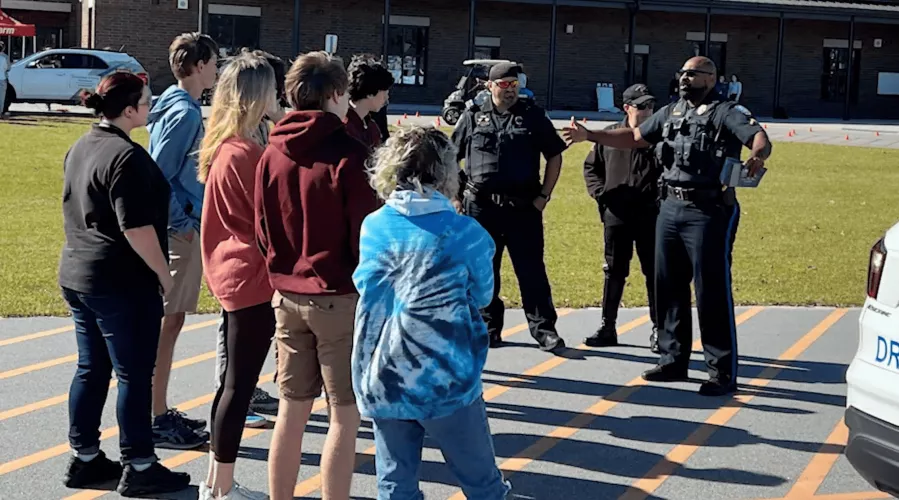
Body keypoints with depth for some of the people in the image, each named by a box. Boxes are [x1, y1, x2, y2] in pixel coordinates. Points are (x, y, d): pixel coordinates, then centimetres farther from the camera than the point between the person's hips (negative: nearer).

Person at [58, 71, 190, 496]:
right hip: (122, 282, -9)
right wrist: (163, 274, -13)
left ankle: (84, 459, 20)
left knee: (91, 369, 14)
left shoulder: (81, 148, 12)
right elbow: (136, 227, -22)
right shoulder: (126, 156, -18)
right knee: (134, 374, -1)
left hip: (77, 274, 9)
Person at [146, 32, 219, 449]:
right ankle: (157, 420, 3)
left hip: (183, 229, 10)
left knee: (170, 321, 14)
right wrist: (184, 223, -17)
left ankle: (161, 411, 24)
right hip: (180, 232, -10)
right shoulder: (183, 113, -16)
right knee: (167, 323, -4)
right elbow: (158, 176, -20)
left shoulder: (181, 107, 13)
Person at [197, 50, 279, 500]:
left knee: (232, 379, 16)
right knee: (239, 384, -1)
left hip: (232, 273, 10)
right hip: (252, 277, -10)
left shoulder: (223, 145, 9)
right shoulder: (245, 152, -19)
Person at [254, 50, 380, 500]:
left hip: (286, 296, 6)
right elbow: (366, 237, -13)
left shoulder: (272, 154, 4)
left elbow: (261, 230, 10)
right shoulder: (347, 154, -14)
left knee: (292, 412, 14)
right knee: (344, 417, 3)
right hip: (339, 297, -6)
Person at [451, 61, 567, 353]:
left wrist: (543, 195, 2)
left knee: (531, 270, -1)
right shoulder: (473, 117, 6)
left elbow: (555, 156, 8)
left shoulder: (533, 116, 5)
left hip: (524, 208, -1)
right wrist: (456, 198, 5)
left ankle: (543, 329, 4)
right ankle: (489, 328, 19)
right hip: (480, 207, 1)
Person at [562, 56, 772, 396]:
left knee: (712, 291, -4)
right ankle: (673, 360, 26)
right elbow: (634, 138, 19)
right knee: (668, 287, 13)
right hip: (670, 209, 7)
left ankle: (723, 372, 3)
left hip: (709, 212, -7)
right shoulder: (670, 112, 14)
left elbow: (761, 139, -21)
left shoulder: (727, 112, -7)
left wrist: (757, 156, -45)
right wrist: (589, 135, 9)